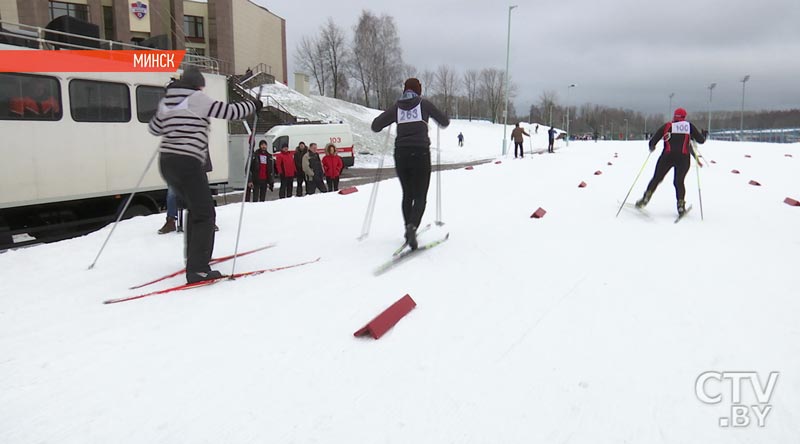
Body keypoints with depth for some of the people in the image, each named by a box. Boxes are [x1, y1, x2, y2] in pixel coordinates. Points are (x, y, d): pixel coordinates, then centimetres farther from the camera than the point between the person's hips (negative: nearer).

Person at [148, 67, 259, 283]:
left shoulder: (167, 101, 16)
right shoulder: (197, 98, -4)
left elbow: (153, 128, 27)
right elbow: (229, 111, -5)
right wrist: (253, 105, 11)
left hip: (167, 161, 8)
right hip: (188, 163, -8)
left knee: (194, 208, 25)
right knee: (205, 215, -4)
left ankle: (194, 257, 34)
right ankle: (197, 269, -12)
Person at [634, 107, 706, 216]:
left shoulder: (666, 126, 10)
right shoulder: (689, 125, 11)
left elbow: (653, 141, 9)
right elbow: (701, 140, 10)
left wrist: (652, 149, 29)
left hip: (668, 156, 0)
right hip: (683, 158, 1)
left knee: (657, 178, 9)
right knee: (679, 182, 14)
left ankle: (646, 198, -6)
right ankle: (681, 204, 2)